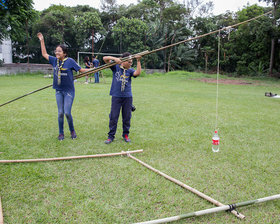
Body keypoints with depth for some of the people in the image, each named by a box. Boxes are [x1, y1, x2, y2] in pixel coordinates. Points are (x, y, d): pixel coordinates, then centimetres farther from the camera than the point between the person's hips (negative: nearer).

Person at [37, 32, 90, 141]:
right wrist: (42, 41, 16)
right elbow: (44, 54, 18)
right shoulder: (54, 60, 5)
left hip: (69, 91, -4)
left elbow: (81, 70, -4)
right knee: (60, 113, 6)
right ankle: (61, 133, 19)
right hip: (59, 91, 4)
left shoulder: (70, 61, -8)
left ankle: (72, 131, 16)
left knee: (67, 112, -8)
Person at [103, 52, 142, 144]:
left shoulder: (130, 70, 6)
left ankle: (125, 135, 24)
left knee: (127, 117, 8)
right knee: (113, 117, 1)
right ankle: (111, 136, 12)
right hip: (116, 96, -2)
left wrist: (138, 61, -19)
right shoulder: (116, 67, 3)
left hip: (127, 97, 2)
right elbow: (105, 58, -2)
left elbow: (137, 73, -14)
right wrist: (115, 59, -17)